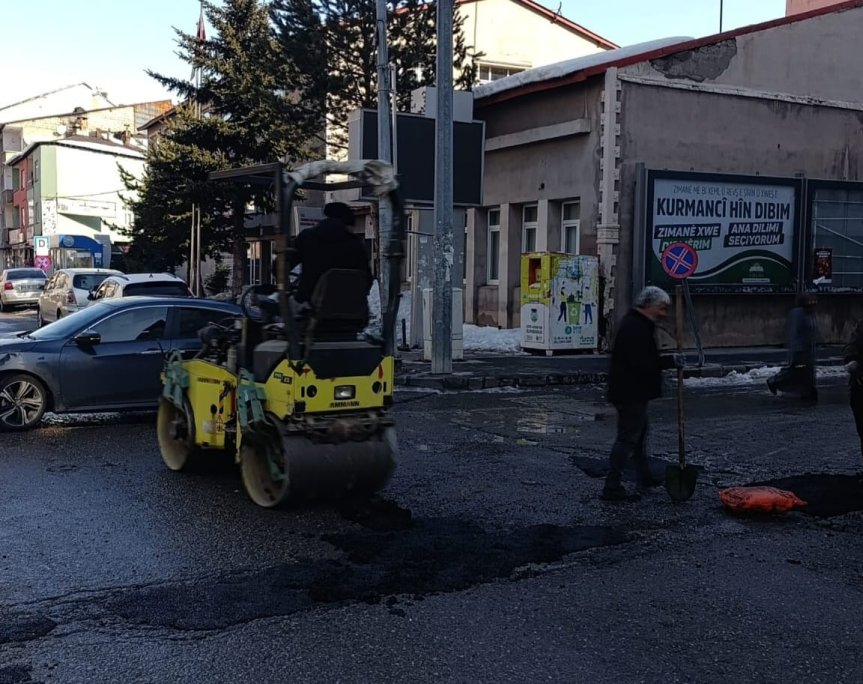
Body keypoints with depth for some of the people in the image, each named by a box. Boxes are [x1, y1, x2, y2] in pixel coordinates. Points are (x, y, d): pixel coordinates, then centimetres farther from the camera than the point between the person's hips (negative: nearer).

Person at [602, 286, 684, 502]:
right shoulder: (635, 328, -20)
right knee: (627, 438, -8)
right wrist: (670, 361, -22)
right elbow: (642, 364, -28)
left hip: (634, 392, 11)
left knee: (640, 432, 23)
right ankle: (612, 488, -6)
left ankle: (645, 476, 38)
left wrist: (666, 360, 6)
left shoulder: (638, 324, 15)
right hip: (631, 393, -11)